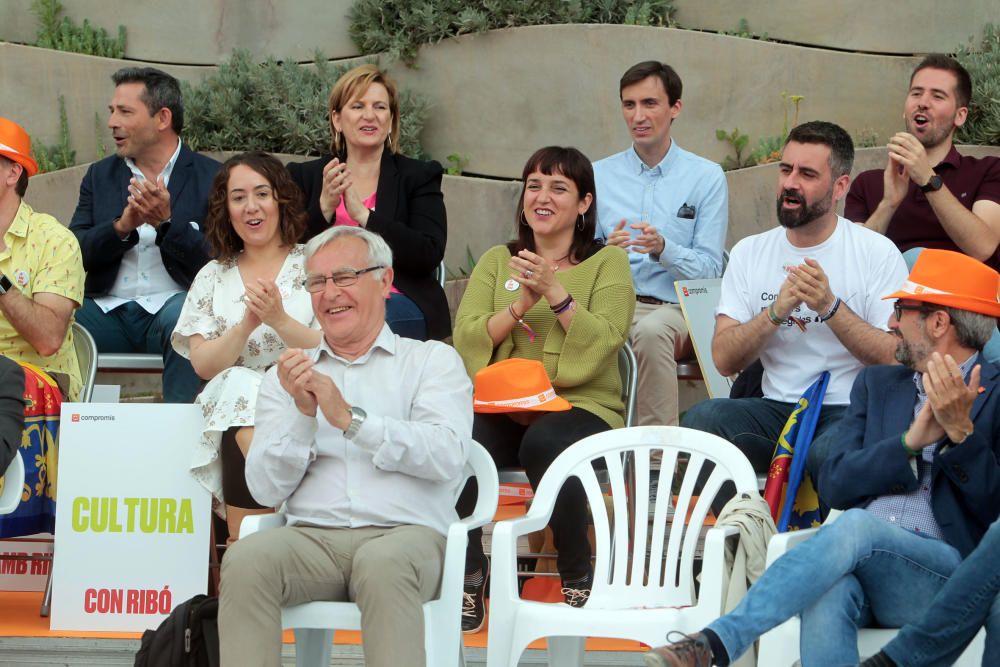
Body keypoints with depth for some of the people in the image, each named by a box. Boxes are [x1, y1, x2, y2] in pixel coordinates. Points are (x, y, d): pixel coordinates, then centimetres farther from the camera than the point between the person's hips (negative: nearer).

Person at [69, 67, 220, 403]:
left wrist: (167, 223, -19)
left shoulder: (211, 177, 4)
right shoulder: (100, 176, 17)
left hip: (173, 305, -3)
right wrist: (121, 226, -12)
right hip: (107, 309, 3)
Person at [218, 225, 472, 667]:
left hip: (407, 535, -2)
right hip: (313, 538, 2)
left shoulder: (432, 360, 14)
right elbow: (266, 489, 8)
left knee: (382, 564, -38)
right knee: (246, 559, -30)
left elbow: (447, 456, -6)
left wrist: (350, 419, -11)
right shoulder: (287, 376, 21)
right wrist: (302, 414, -7)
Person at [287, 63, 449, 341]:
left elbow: (430, 255, -4)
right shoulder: (305, 176, 15)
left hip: (396, 301, 0)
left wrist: (363, 215, -12)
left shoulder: (420, 176, 11)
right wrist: (324, 207, -12)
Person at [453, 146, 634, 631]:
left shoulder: (608, 263, 9)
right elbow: (467, 340, 5)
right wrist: (520, 306, -9)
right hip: (501, 407, 2)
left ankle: (577, 574, -16)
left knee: (545, 443, -37)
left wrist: (555, 292, -16)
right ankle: (468, 575, -16)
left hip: (582, 405, -2)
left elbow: (603, 341, -7)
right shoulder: (497, 261, 19)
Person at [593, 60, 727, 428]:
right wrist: (607, 250, -12)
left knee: (650, 331, -39)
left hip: (674, 310, -2)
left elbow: (709, 269, 3)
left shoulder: (707, 177, 8)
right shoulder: (599, 175, 16)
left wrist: (663, 249, -17)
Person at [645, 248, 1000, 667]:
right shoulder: (877, 384, 24)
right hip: (858, 560, 4)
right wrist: (910, 442, -4)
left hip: (946, 569, -4)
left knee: (855, 527, -35)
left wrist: (960, 430, -18)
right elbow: (835, 486, 9)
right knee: (829, 595, -35)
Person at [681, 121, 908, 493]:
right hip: (776, 408, 4)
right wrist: (776, 311, -14)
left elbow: (896, 359, -7)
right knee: (701, 418, -28)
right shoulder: (749, 253, 12)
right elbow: (724, 360, 2)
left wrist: (831, 307, -18)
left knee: (828, 454, -40)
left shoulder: (878, 252, 2)